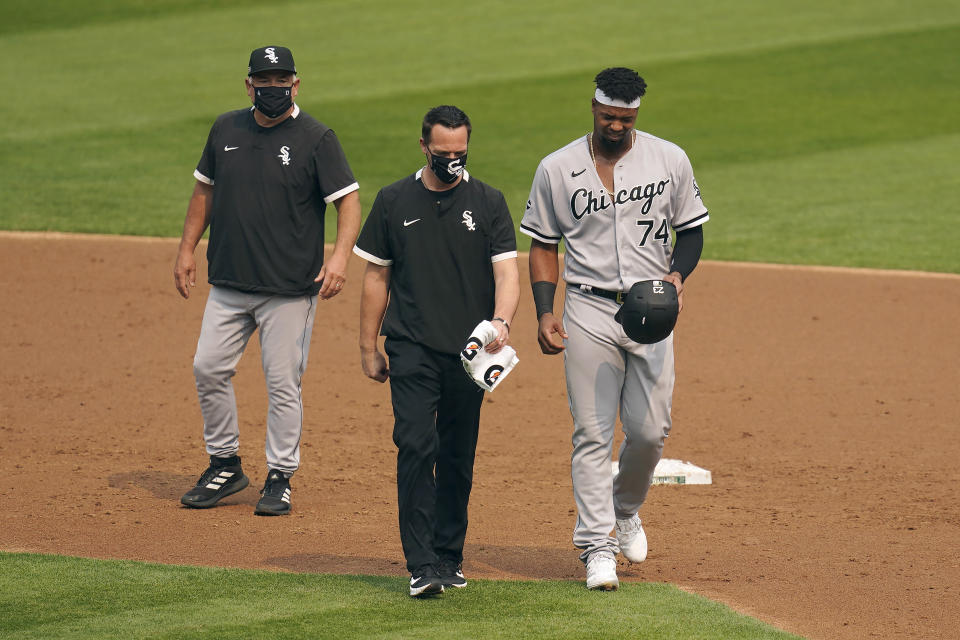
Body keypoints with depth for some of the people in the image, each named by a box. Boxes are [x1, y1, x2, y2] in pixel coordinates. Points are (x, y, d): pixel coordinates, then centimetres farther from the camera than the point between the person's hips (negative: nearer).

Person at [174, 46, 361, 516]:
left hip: (289, 289, -5)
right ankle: (225, 466, 19)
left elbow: (348, 199, -11)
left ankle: (280, 478, 9)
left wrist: (340, 255, -25)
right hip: (228, 283, 5)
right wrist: (187, 249, 14)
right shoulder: (227, 129, 8)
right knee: (208, 369, 4)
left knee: (283, 383, -2)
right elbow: (205, 189, 19)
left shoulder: (316, 139, -7)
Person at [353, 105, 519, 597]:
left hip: (469, 352, 1)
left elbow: (506, 272, -5)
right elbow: (377, 277, 10)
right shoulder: (394, 201, 5)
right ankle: (421, 565, -15)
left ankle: (450, 557, 20)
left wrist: (500, 321, -24)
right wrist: (368, 348, 7)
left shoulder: (488, 202, 4)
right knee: (416, 446, -14)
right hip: (412, 349, -1)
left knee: (458, 458, 8)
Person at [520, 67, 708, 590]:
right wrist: (544, 313, -5)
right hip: (589, 313, -1)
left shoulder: (669, 160, 3)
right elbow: (543, 246, 7)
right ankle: (597, 547, -1)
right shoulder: (557, 169, 1)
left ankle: (626, 509, 30)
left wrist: (677, 274, -10)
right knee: (592, 433, -5)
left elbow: (691, 230, 11)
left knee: (650, 430, 1)